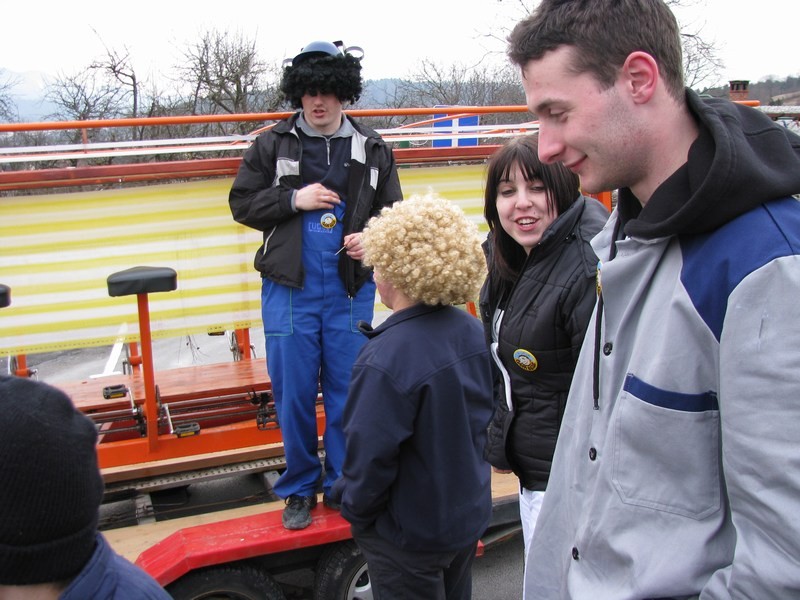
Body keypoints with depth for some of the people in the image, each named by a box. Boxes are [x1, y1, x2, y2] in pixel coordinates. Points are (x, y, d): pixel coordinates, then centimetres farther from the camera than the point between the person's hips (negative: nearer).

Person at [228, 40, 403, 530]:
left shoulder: (373, 150, 6)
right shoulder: (273, 145, 2)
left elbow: (392, 212, 12)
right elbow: (242, 203, 4)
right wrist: (294, 199, -11)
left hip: (351, 290, 1)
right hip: (290, 289, -1)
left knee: (348, 392, 7)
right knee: (294, 393, 6)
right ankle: (299, 488, 24)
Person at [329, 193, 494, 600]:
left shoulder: (387, 360, -31)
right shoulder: (470, 329, -8)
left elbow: (371, 455, -24)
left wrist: (355, 511, -6)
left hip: (410, 537, -6)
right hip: (470, 516, 7)